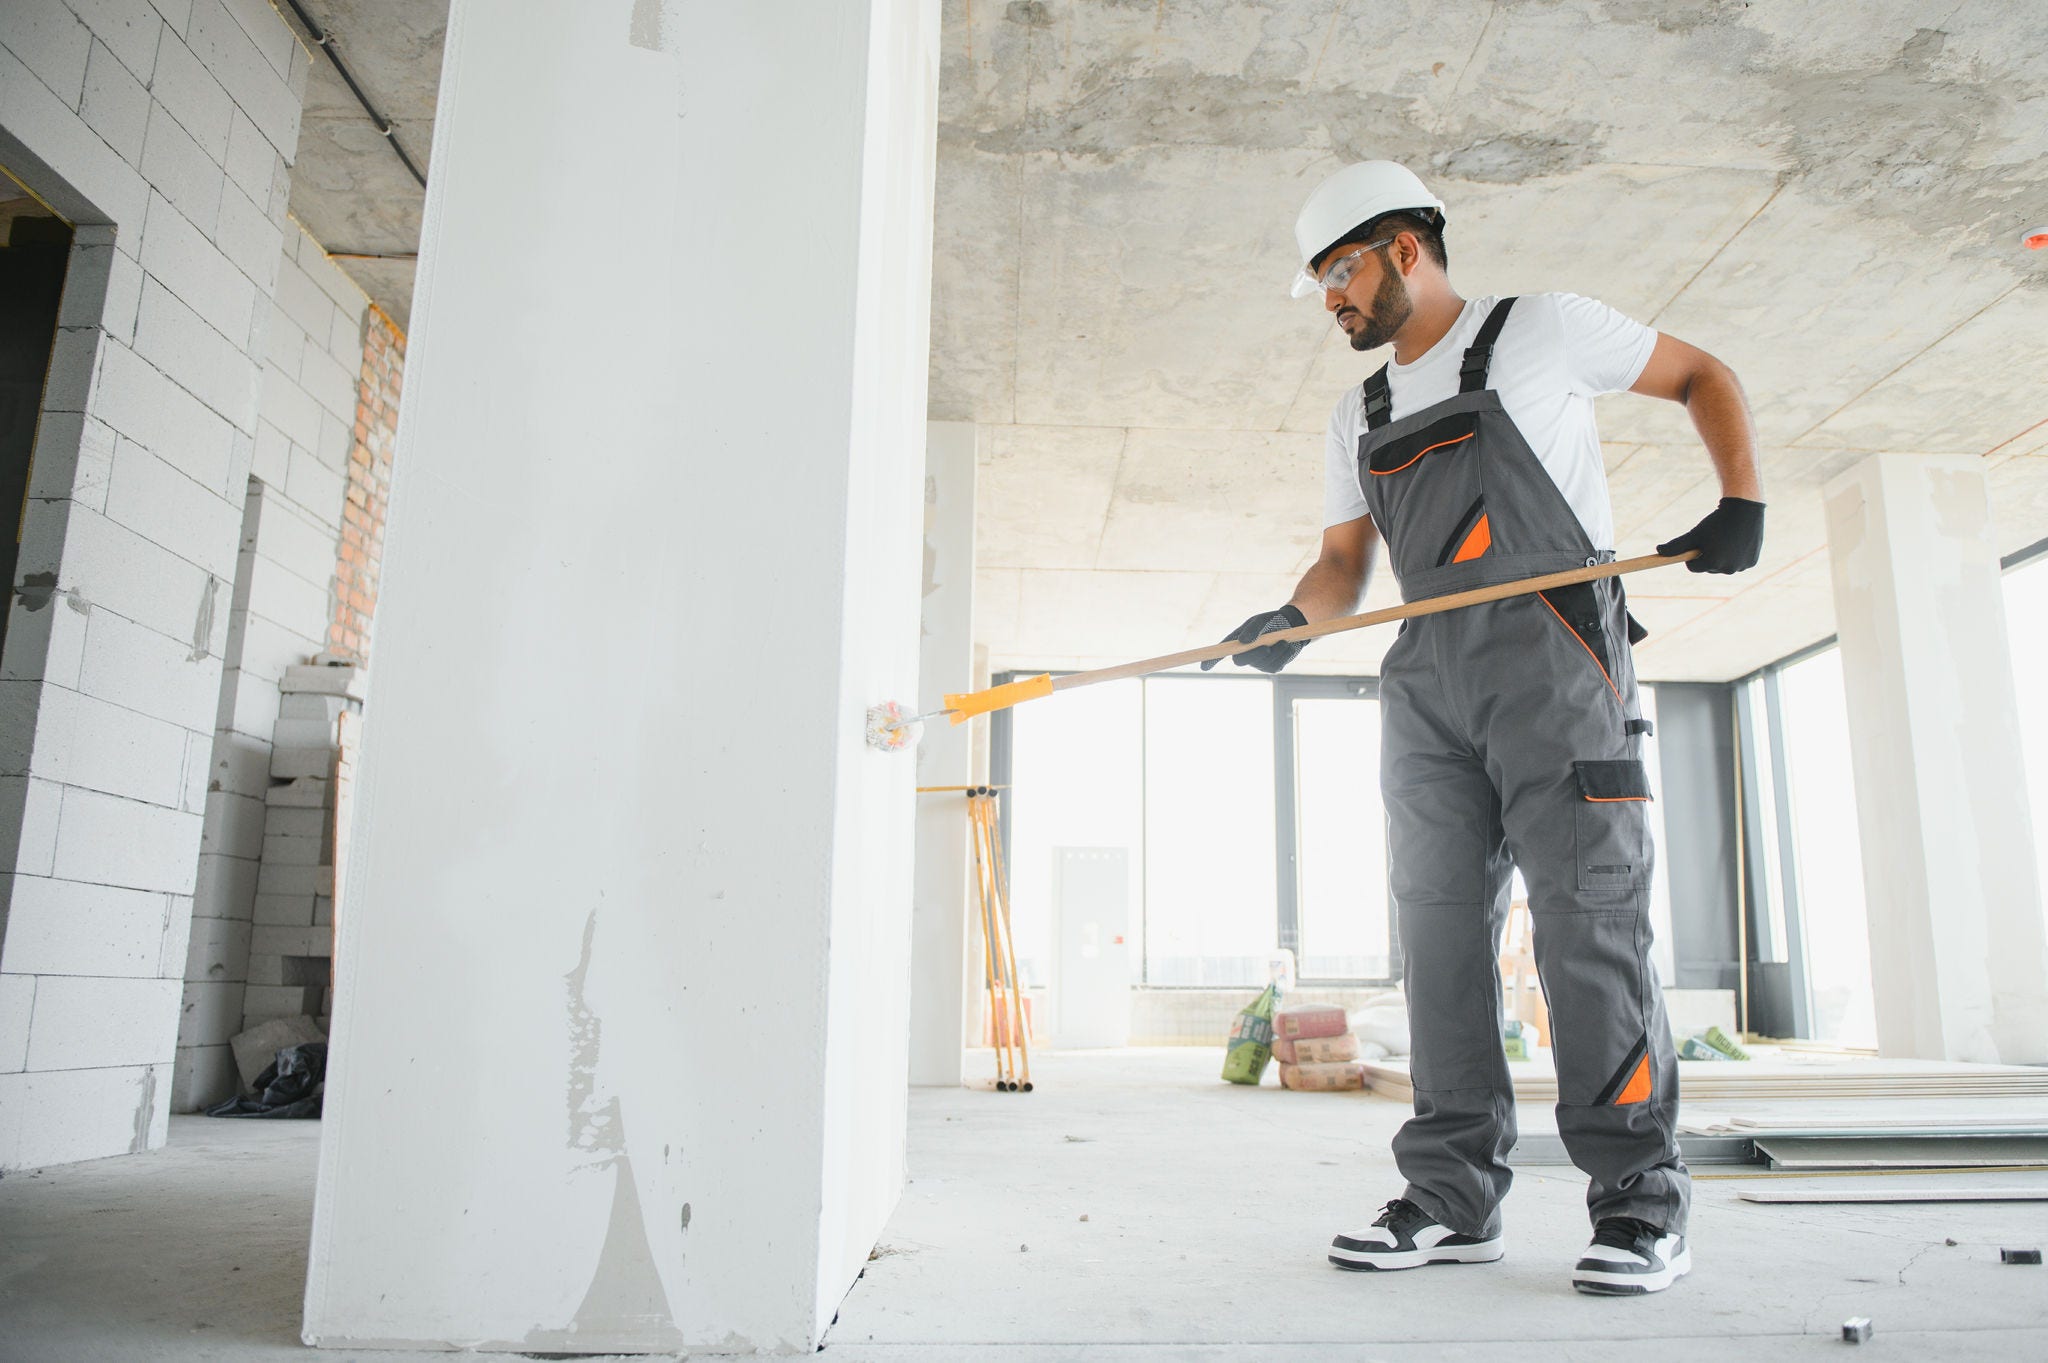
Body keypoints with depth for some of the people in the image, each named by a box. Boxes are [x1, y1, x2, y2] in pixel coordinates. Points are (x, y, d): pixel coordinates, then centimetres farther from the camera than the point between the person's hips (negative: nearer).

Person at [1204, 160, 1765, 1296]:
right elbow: (1343, 562, 20)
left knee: (1588, 914, -10)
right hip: (1427, 677, 6)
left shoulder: (1540, 330, 7)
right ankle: (1454, 1198, 7)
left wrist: (1742, 503, 0)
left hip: (1551, 647, -5)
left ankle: (1639, 1203, -1)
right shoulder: (1359, 416, 23)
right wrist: (1291, 619, -1)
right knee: (1437, 923, 1)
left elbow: (1703, 377, 14)